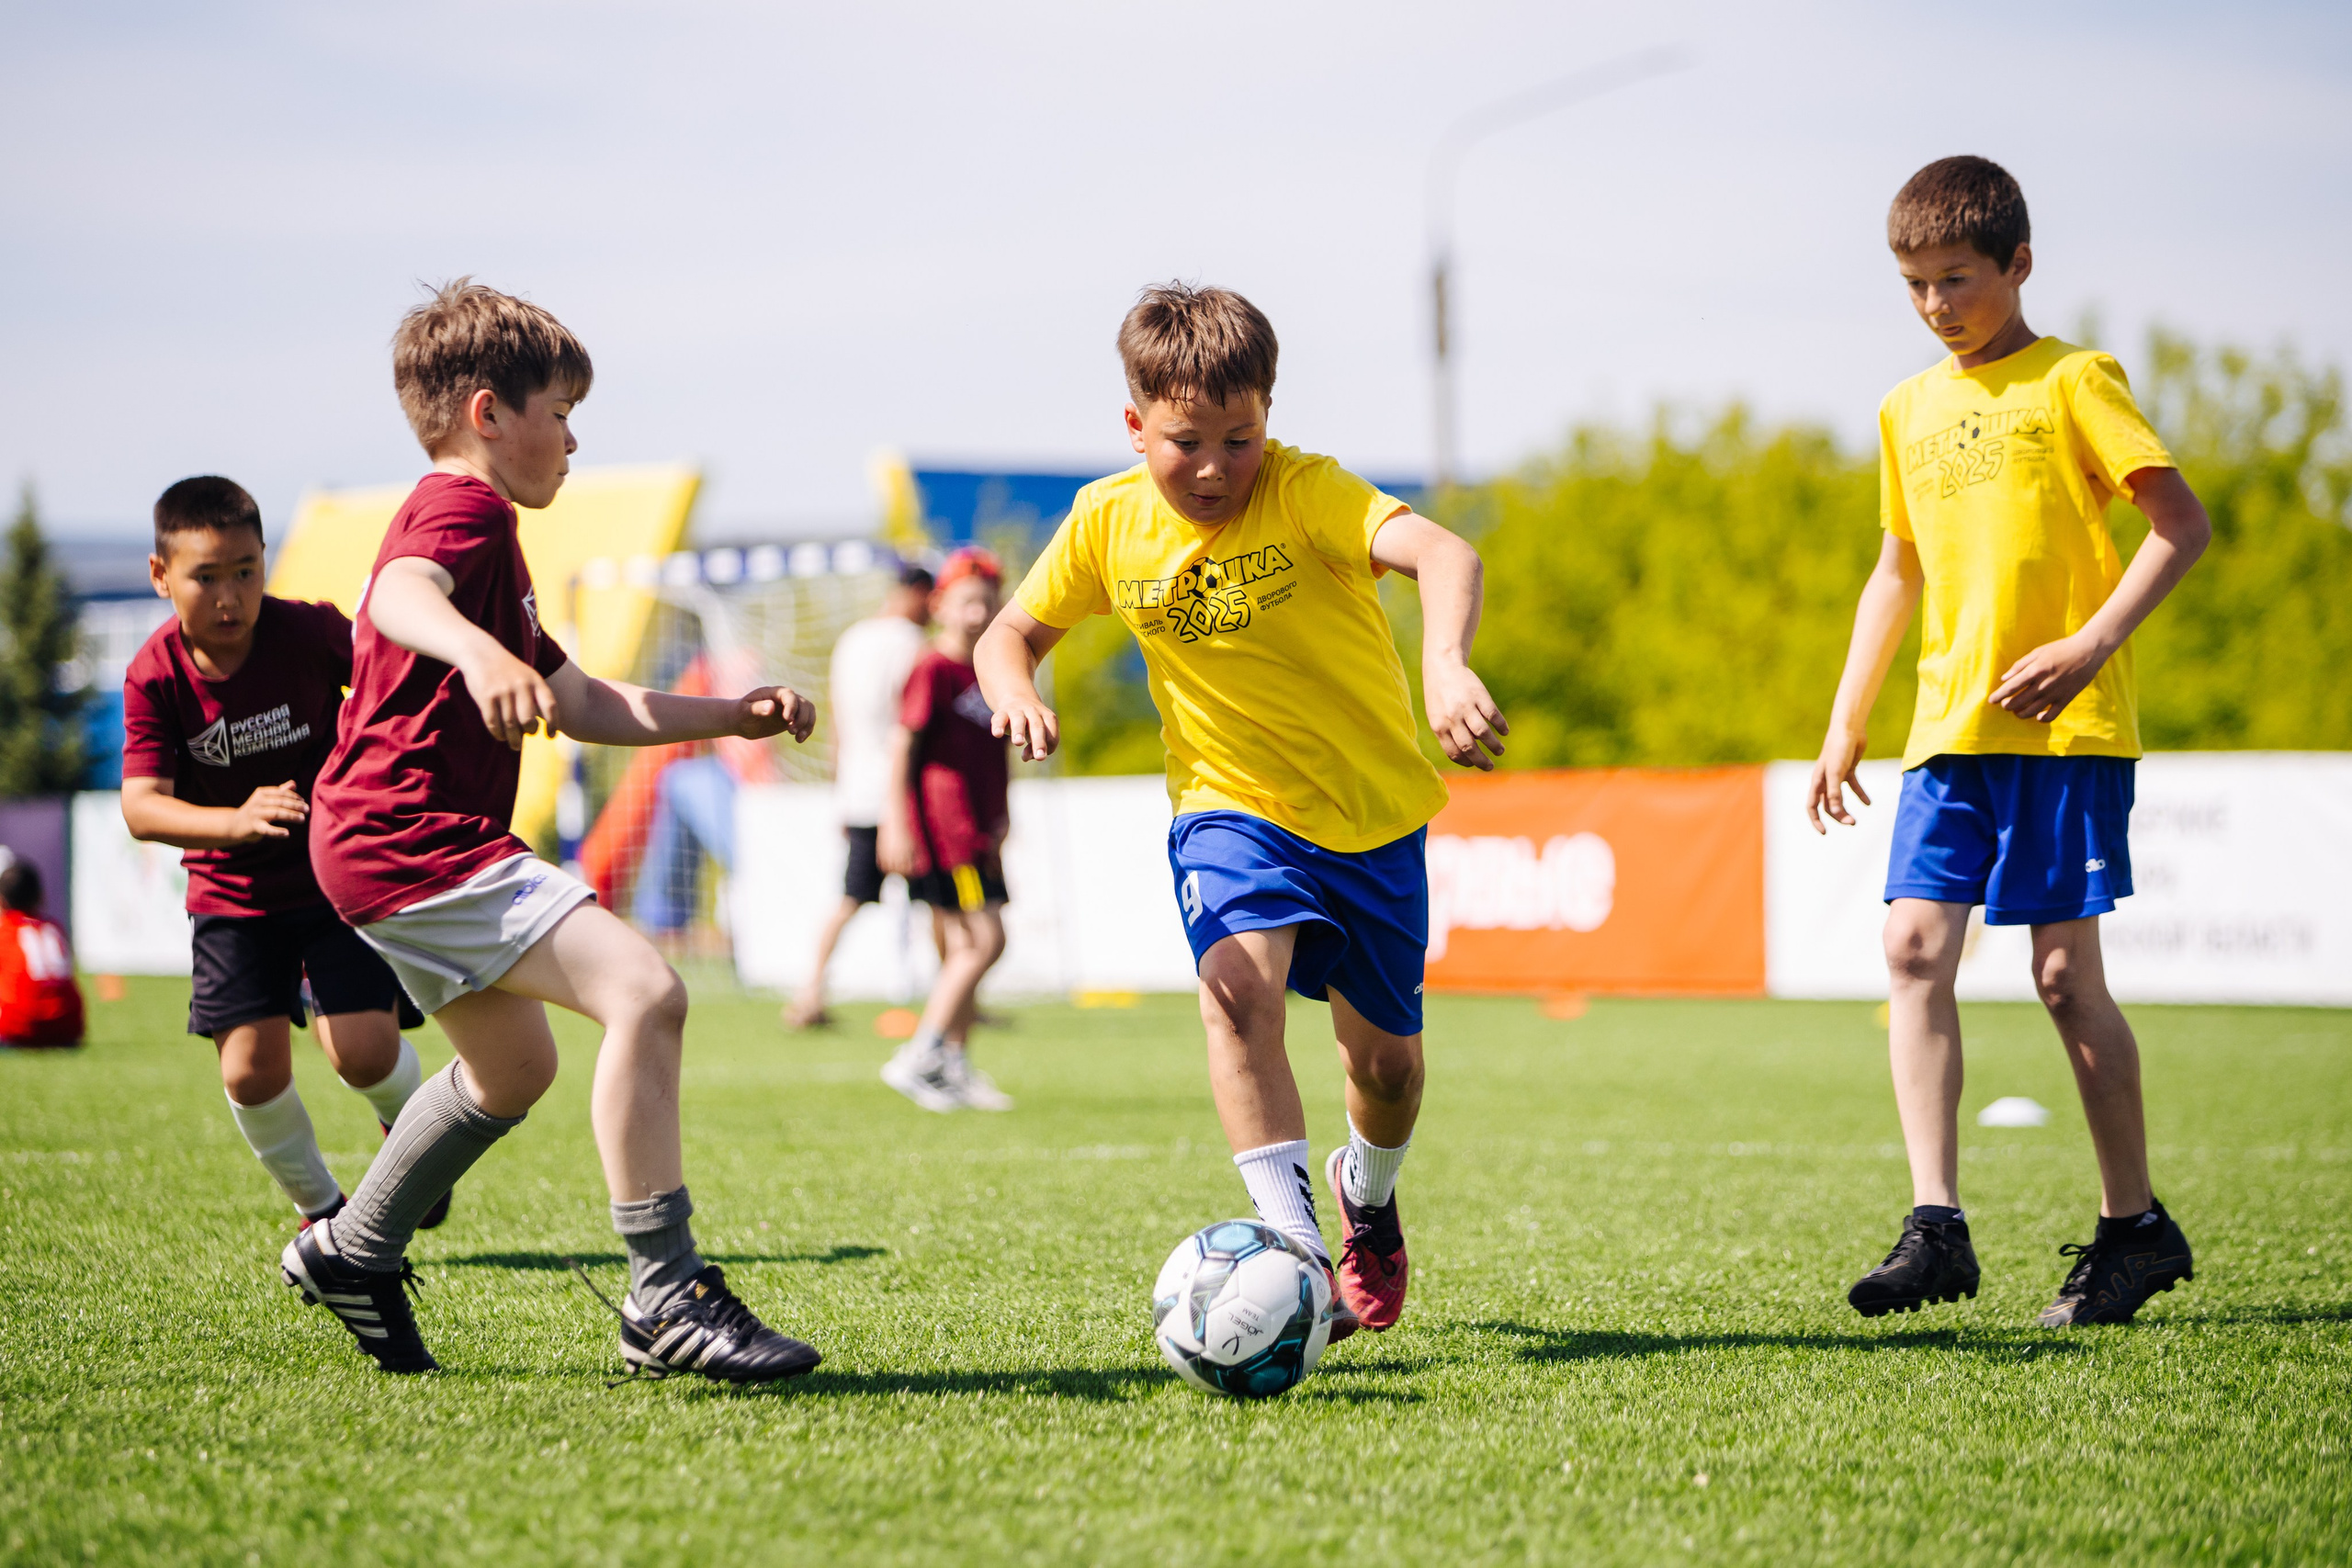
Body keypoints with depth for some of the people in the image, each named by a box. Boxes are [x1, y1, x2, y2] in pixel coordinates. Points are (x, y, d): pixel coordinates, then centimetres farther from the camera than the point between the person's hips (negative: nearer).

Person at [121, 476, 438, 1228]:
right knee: (251, 1072, -7)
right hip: (231, 894, 2)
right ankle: (320, 1209, 19)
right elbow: (142, 805, -25)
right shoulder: (154, 677, -15)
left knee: (363, 1049, -16)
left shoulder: (310, 632, -18)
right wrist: (236, 822, -43)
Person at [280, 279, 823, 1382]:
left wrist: (731, 715, 23)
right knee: (643, 993, -21)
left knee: (514, 1063, 28)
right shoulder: (462, 509, -8)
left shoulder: (479, 527, 26)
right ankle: (665, 1294, -22)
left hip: (393, 850, 12)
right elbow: (400, 596, -33)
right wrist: (481, 654, -54)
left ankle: (352, 1254, 38)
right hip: (418, 839, -12)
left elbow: (584, 706, 30)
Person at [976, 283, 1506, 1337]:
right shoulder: (1108, 522, -8)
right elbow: (1013, 631, 6)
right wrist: (1013, 689, -19)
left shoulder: (1306, 493, -21)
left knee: (1384, 1056, 8)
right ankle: (1296, 1250, -30)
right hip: (1231, 806, 1)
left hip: (1372, 808, -1)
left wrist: (1445, 666, -59)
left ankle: (1366, 1192, 44)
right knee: (1238, 986, -28)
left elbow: (1442, 554, -38)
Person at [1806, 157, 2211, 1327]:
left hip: (2068, 727, -6)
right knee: (1916, 946, -9)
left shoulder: (2072, 383, -3)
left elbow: (2182, 524, -7)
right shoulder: (1910, 410, 16)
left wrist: (2090, 643, -17)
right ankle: (1936, 1229, -9)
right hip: (1950, 729, 6)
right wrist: (1844, 724, 20)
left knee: (2064, 969, -4)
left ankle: (2134, 1224, 11)